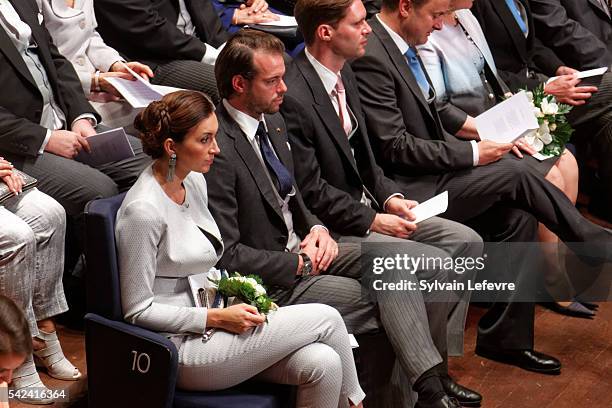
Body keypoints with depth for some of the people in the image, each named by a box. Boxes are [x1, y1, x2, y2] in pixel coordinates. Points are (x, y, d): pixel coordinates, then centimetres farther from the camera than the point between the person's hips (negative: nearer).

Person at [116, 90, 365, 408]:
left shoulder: (194, 182, 7)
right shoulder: (143, 210, -20)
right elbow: (137, 311, -16)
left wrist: (242, 297, 3)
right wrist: (217, 318, -17)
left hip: (210, 328, 8)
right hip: (181, 348, -8)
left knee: (322, 363, -16)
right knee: (325, 319, -13)